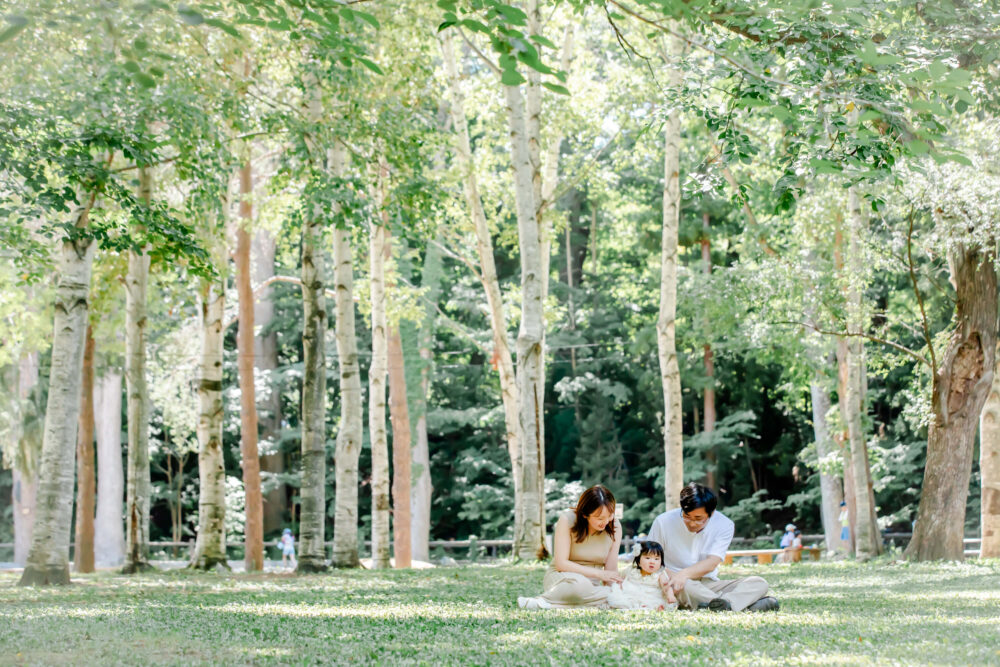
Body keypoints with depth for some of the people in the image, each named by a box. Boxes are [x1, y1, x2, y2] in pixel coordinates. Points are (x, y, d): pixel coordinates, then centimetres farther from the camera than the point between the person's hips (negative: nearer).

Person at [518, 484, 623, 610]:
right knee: (579, 583, -43)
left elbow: (611, 571, 1)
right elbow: (561, 563, -15)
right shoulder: (567, 520, -11)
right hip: (560, 578, -5)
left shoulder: (615, 527, -1)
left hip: (591, 585, 5)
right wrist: (599, 573, -19)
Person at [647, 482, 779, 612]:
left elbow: (712, 563, -14)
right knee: (684, 585, -40)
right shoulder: (663, 522, -6)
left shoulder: (724, 524, -4)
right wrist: (668, 575, -22)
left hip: (709, 584, 3)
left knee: (758, 584, -17)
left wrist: (684, 574, -33)